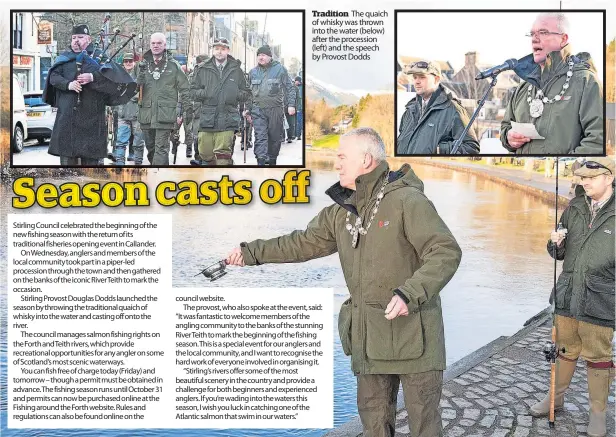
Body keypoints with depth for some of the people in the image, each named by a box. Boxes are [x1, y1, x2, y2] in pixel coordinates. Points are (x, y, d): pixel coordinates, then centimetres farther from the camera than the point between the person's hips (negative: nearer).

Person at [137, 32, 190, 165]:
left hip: (165, 115, -5)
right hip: (146, 114, 5)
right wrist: (141, 73, -9)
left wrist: (180, 112, -3)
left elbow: (184, 90, 4)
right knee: (150, 148, 13)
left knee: (161, 149, -11)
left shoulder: (173, 65, 4)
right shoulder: (144, 65, 13)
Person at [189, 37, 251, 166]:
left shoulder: (236, 70, 10)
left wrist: (236, 95, -5)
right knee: (205, 153, 8)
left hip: (228, 121, -2)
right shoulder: (204, 70, 10)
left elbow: (246, 93, 15)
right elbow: (193, 90, 14)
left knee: (223, 155, -9)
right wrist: (204, 94, -6)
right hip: (207, 119, 2)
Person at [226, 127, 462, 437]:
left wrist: (409, 293, -30)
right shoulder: (342, 211, 8)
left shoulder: (407, 201, -14)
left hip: (413, 332, -6)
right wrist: (253, 252, 14)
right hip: (369, 334, 7)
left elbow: (447, 252, -18)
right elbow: (305, 242, 17)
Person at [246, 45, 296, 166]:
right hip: (258, 110, 1)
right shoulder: (253, 72, 12)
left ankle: (272, 161, 25)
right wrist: (248, 111, 15)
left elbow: (289, 88, 2)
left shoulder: (280, 69, 2)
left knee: (275, 137, 8)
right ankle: (261, 162, -17)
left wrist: (291, 104, -7)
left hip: (275, 109, -1)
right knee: (260, 136, -11)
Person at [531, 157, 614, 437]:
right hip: (567, 295, 4)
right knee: (565, 351, 19)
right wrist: (556, 244, -8)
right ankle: (556, 397, 36)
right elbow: (559, 254, 14)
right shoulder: (574, 208, 5)